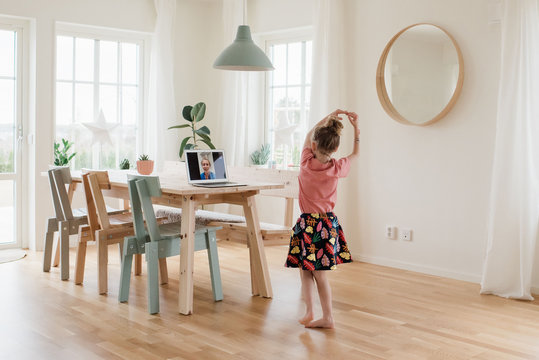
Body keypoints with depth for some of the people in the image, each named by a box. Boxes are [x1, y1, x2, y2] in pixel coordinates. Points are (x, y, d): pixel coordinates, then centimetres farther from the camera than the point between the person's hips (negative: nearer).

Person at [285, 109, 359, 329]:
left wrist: (329, 117, 12)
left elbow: (309, 135, 9)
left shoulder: (306, 163, -10)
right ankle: (327, 317, 11)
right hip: (328, 223, 3)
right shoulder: (337, 168, -7)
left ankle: (309, 311, 2)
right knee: (320, 273, 10)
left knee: (305, 271, 10)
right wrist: (355, 127, 13)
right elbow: (356, 153, 15)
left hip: (307, 223, -3)